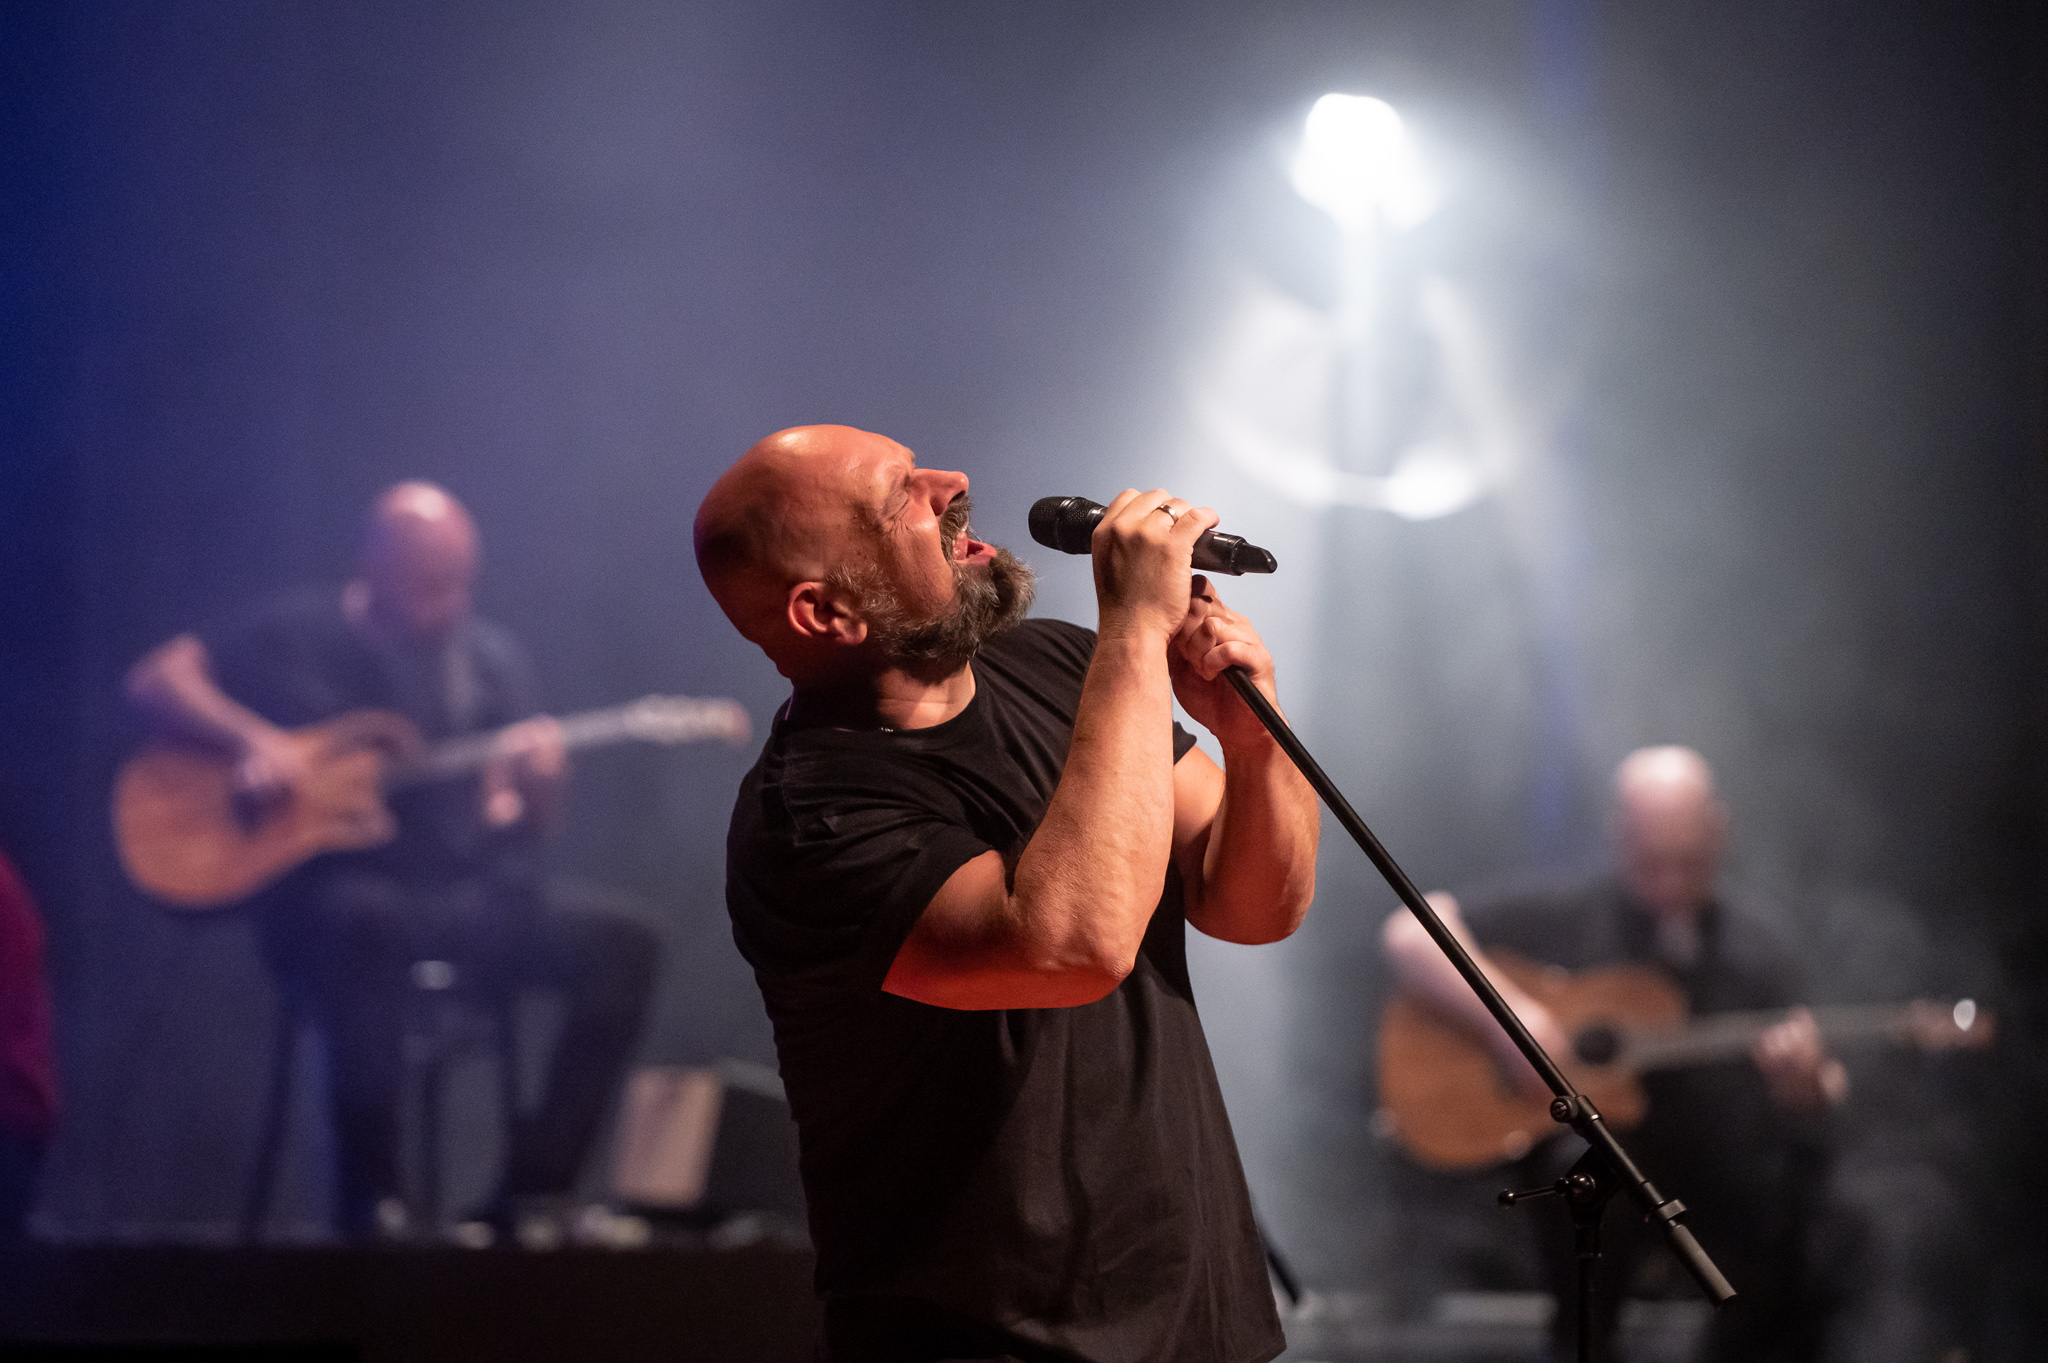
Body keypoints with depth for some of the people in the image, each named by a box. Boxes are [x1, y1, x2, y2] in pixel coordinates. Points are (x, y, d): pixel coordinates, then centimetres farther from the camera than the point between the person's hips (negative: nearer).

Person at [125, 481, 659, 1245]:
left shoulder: (492, 661, 13)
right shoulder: (304, 637, 2)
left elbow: (521, 829, 11)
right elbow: (155, 680, -2)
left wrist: (534, 788, -13)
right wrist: (252, 742, -17)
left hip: (464, 900, 5)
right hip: (330, 898, -4)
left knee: (619, 943, -20)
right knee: (367, 922, -41)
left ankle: (533, 1189, -16)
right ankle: (371, 1195, -30)